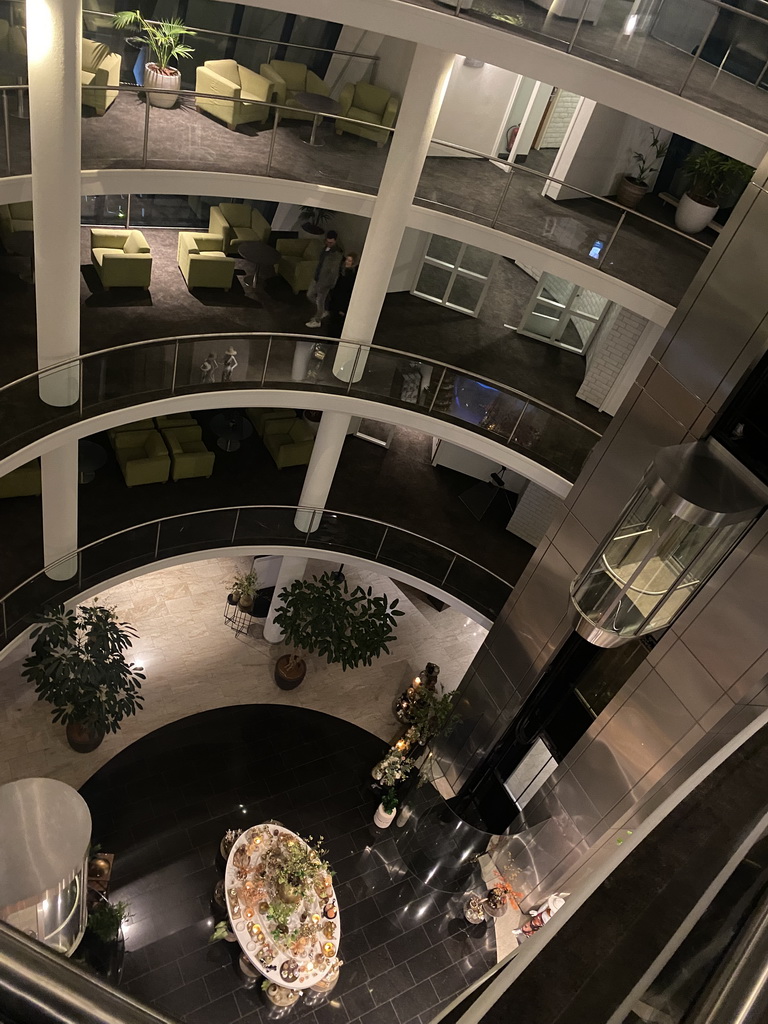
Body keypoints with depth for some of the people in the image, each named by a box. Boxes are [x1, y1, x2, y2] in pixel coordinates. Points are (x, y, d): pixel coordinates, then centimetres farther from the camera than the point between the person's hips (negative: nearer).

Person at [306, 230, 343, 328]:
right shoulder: (327, 247, 0)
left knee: (319, 300, 6)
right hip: (317, 277, 9)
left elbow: (333, 272, -25)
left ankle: (317, 321, 25)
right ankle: (323, 311, 37)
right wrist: (316, 276, 20)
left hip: (325, 281, -9)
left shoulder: (337, 254, -27)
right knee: (310, 295, 19)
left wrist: (324, 285, -24)